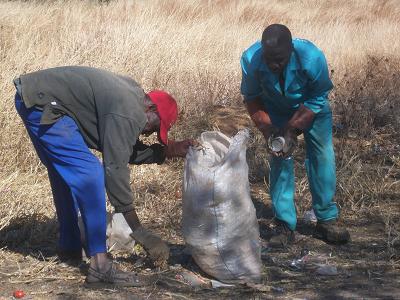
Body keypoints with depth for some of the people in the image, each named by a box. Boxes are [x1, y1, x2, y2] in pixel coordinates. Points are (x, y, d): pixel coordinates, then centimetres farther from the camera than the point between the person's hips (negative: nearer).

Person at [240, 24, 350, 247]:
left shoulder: (312, 58, -38)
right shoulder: (251, 59, -33)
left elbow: (317, 98, -23)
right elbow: (252, 98, -15)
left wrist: (293, 128, -31)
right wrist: (267, 128, -28)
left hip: (312, 108, -1)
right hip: (276, 110, 1)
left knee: (323, 157, -6)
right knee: (280, 160, -9)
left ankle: (327, 220, 6)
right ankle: (285, 226, -4)